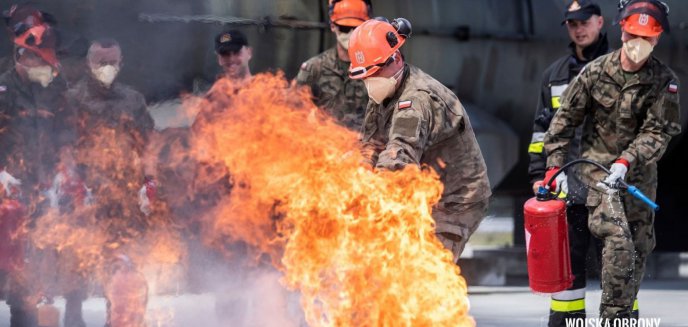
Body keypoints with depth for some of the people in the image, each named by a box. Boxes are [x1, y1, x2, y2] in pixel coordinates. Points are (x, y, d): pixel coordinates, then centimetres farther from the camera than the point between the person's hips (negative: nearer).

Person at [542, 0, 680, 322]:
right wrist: (555, 167, -3)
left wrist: (625, 162, -25)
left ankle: (625, 312, 25)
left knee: (639, 247, 9)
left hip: (640, 172, 3)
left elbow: (658, 132, -12)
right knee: (618, 238, -19)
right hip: (598, 167, -3)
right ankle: (615, 316, -14)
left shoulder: (664, 81, -6)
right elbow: (565, 119, 1)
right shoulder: (595, 72, -6)